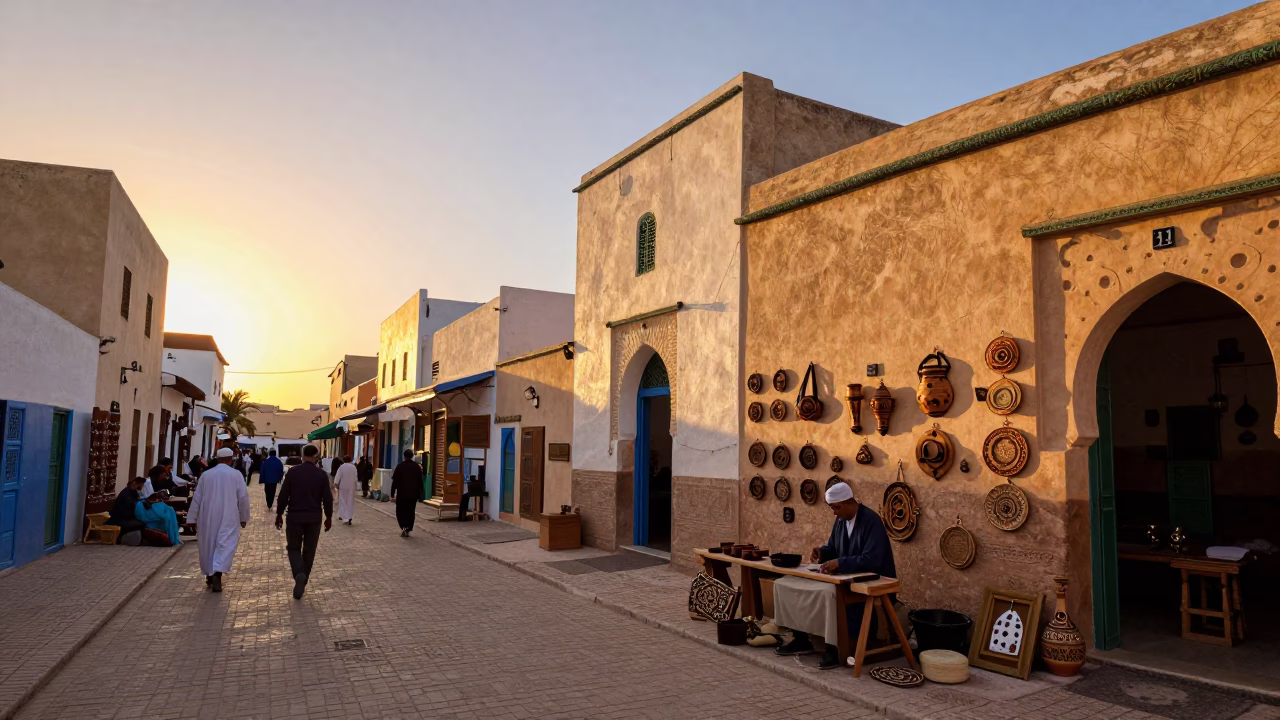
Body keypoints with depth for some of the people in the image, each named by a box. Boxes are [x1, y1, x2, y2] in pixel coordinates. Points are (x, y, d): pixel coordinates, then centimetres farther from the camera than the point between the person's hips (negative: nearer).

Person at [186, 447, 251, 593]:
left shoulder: (206, 474, 4)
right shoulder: (236, 474, -4)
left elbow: (196, 498, 6)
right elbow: (243, 497, -3)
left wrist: (192, 518, 12)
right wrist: (244, 517, 7)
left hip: (208, 517, 3)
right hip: (228, 518, -3)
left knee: (208, 545, 17)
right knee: (225, 545, -5)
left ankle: (209, 575, 28)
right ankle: (217, 574, -24)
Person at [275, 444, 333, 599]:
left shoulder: (292, 471, -5)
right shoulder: (322, 474, -4)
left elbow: (283, 495, -4)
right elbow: (327, 498, -2)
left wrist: (279, 514, 7)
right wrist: (329, 517, 10)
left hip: (295, 516, 0)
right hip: (314, 518, 1)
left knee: (293, 547, 11)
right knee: (309, 550, 12)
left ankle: (299, 574, -14)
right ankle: (302, 582, 15)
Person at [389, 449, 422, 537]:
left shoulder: (400, 466, -6)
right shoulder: (417, 467, 1)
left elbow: (395, 481, -5)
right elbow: (420, 481, 6)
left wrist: (392, 494, 0)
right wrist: (419, 491, 16)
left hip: (401, 494, -2)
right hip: (413, 494, 2)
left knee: (400, 511, 9)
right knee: (410, 512, 11)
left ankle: (403, 526, -11)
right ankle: (408, 530, 8)